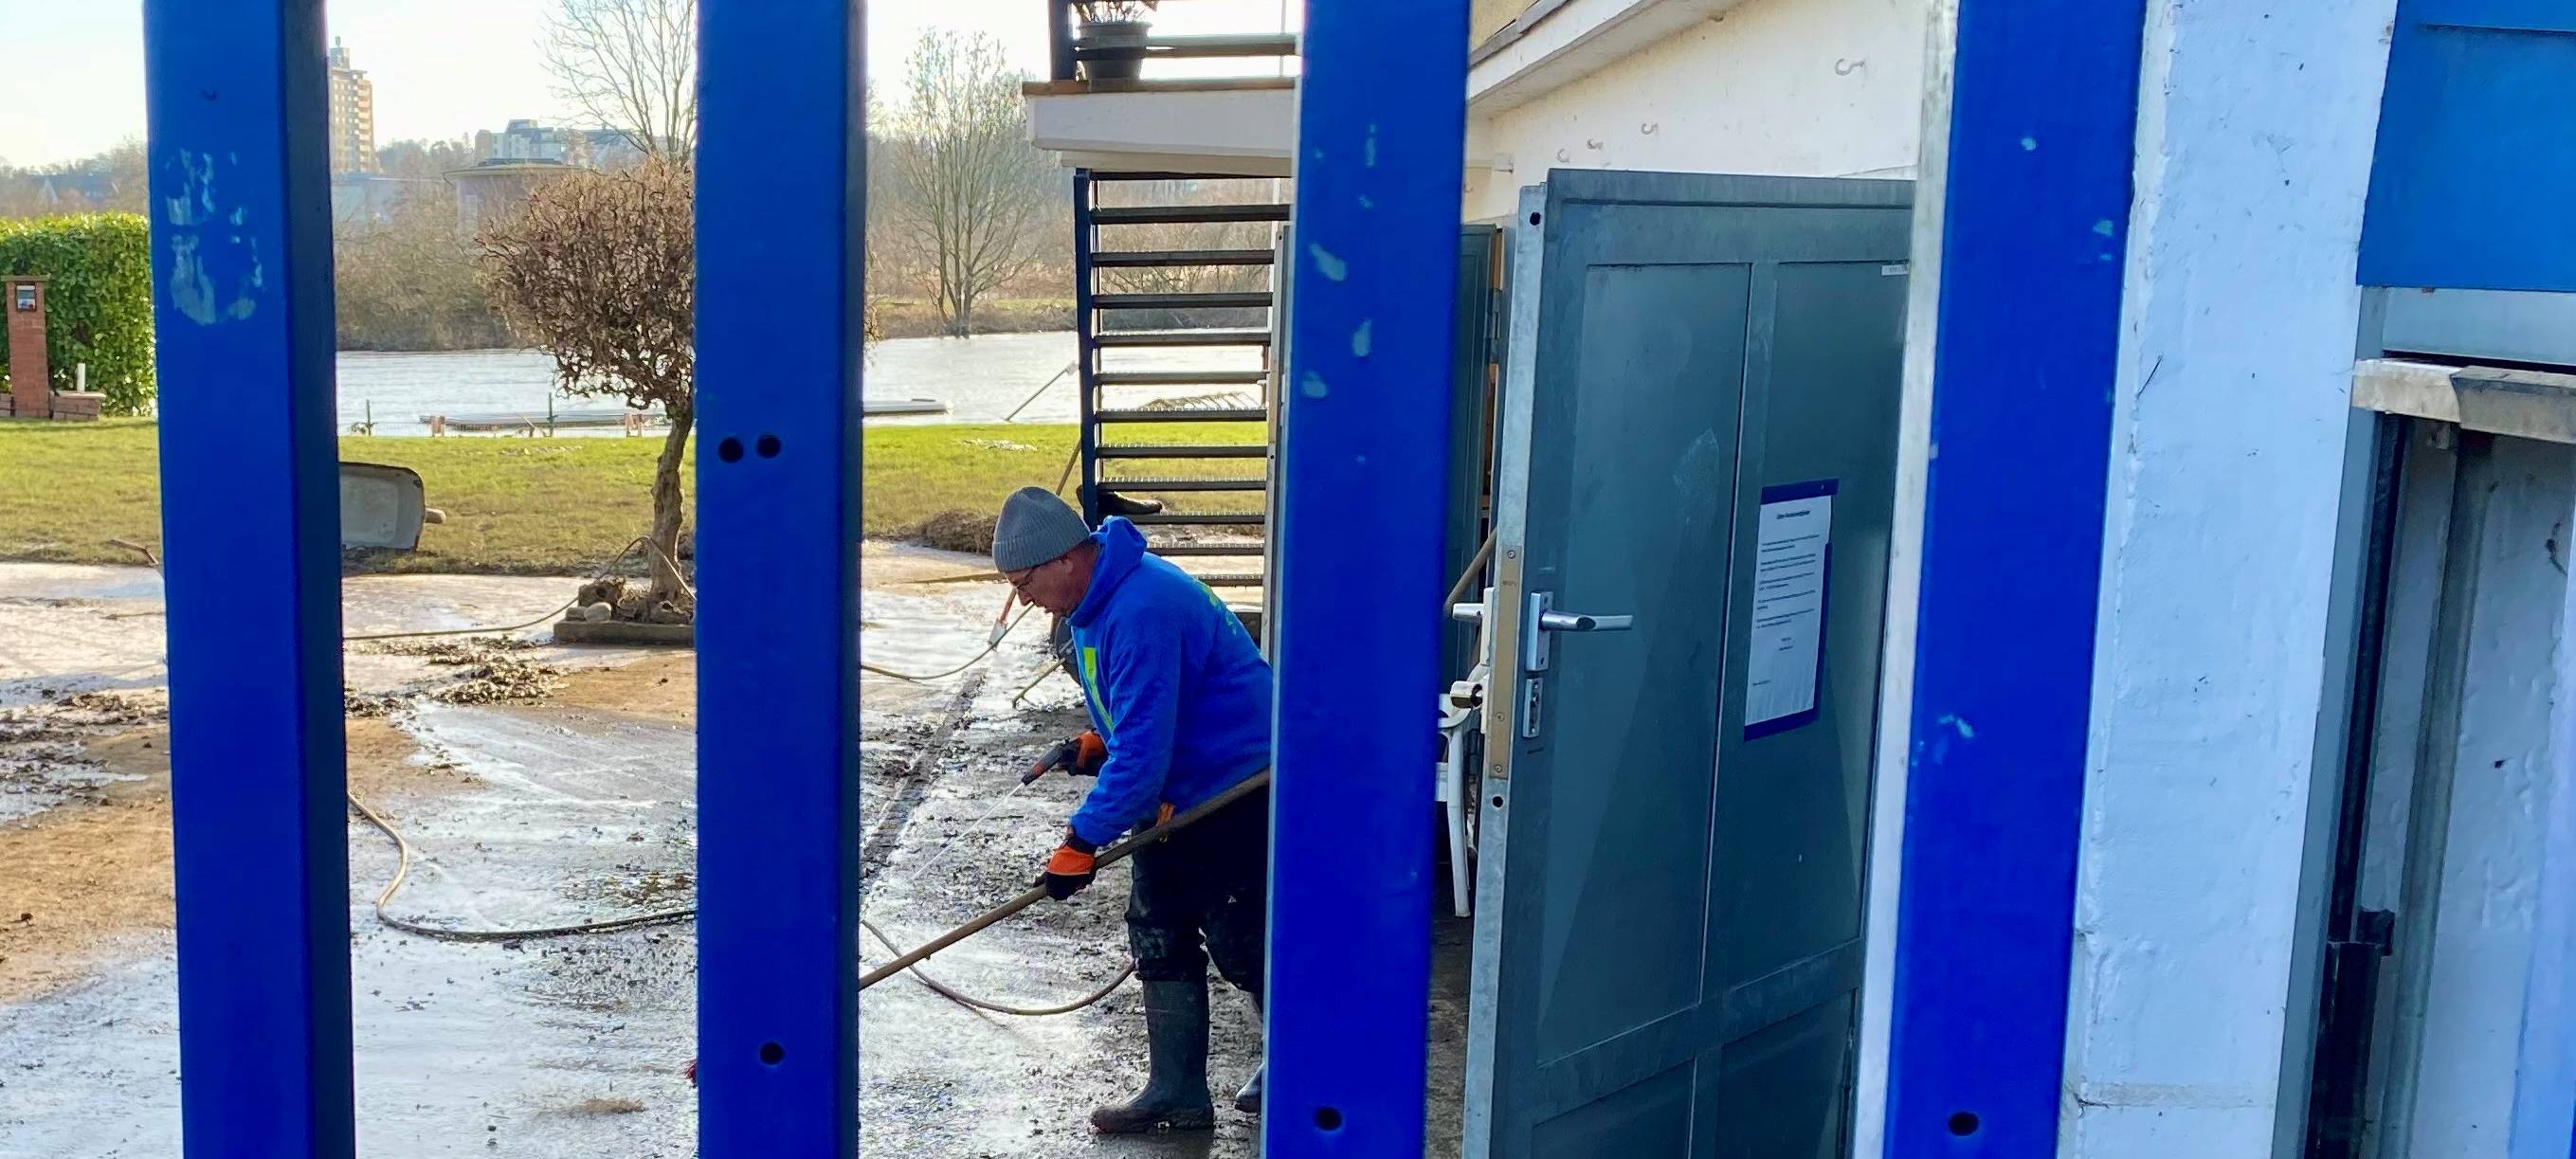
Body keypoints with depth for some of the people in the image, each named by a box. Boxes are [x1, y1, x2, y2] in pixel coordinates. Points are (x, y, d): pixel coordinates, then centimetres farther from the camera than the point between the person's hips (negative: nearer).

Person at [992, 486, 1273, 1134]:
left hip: (1233, 794, -10)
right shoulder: (1096, 600, 4)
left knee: (1244, 944, 2)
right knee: (1158, 937, 9)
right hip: (1174, 795, 10)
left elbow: (1143, 752, -29)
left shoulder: (1140, 612, -29)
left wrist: (1081, 842, -24)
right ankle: (1177, 1095, 17)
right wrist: (1093, 747, 2)